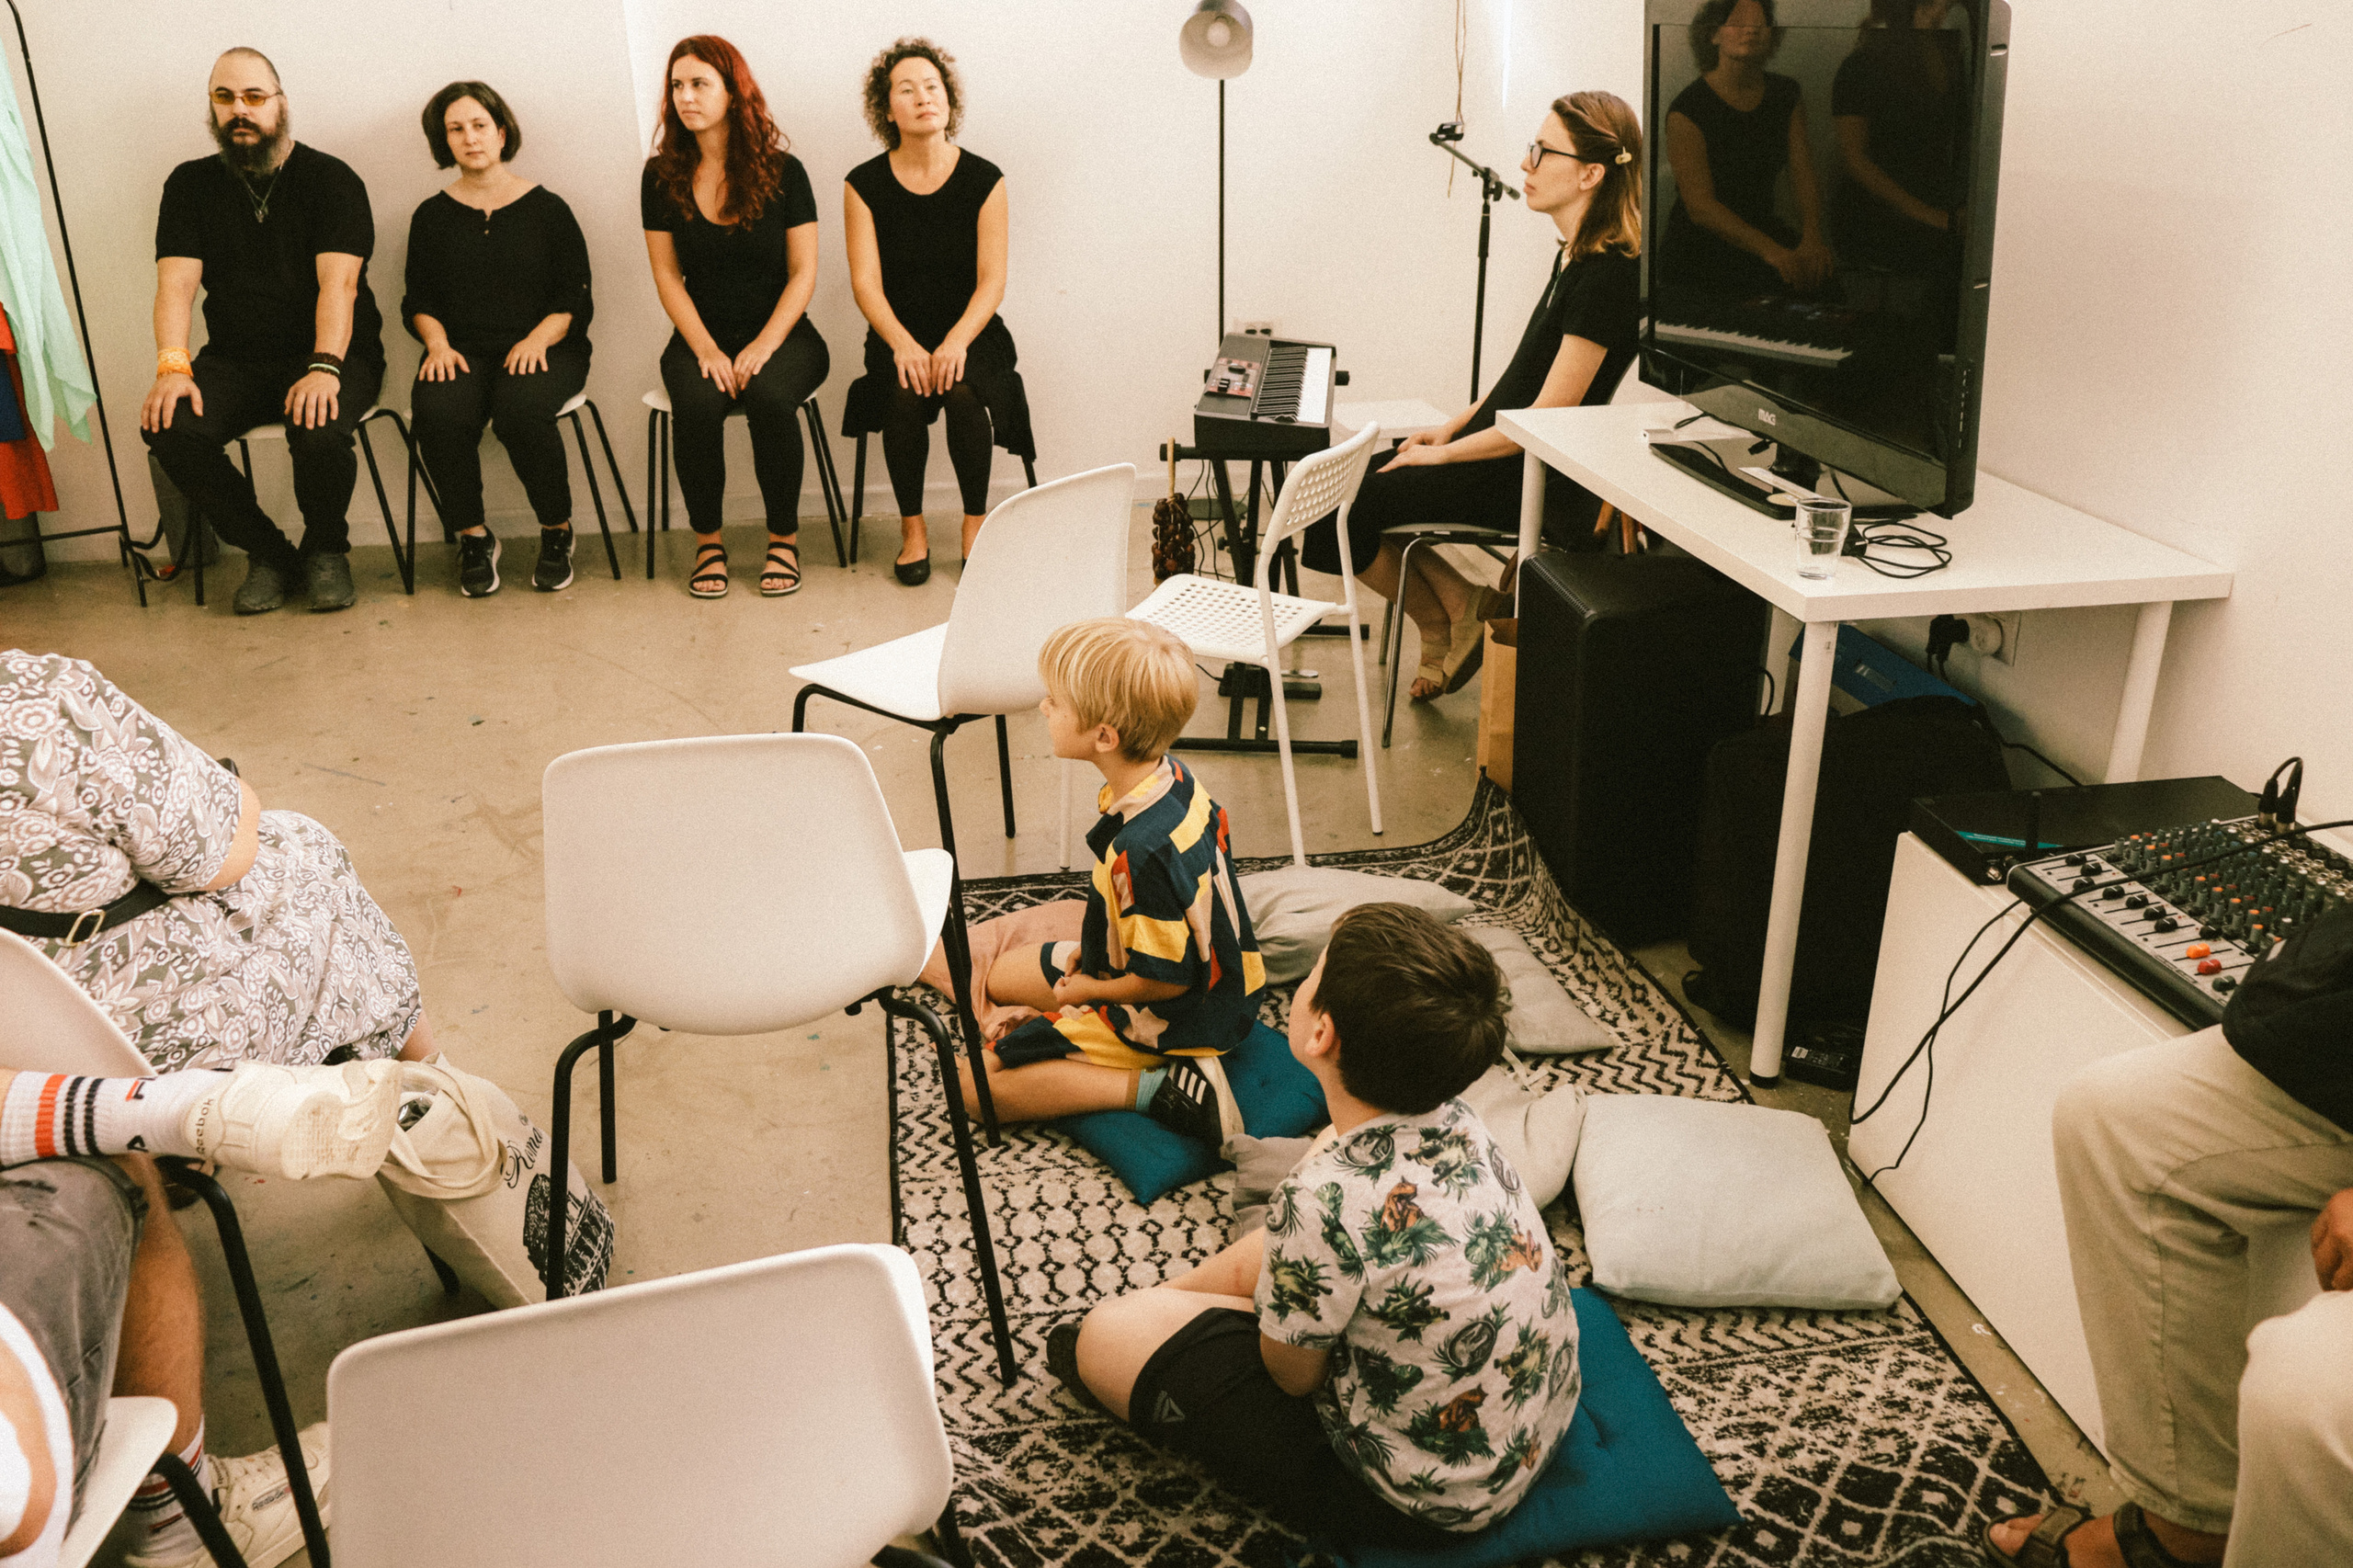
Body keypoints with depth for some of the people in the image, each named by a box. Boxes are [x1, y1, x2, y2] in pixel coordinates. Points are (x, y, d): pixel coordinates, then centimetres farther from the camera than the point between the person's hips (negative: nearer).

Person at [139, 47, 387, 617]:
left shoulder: (331, 179, 1)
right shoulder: (192, 184, 11)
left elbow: (338, 282, -13)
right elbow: (176, 283, 1)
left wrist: (324, 367, -29)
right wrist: (173, 365, -18)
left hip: (336, 354, -3)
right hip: (235, 359, 4)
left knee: (317, 430, -36)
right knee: (169, 426, -25)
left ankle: (326, 549, -5)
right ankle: (268, 552, -5)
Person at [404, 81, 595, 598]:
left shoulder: (546, 208, 9)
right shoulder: (432, 216, 15)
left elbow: (576, 301, 4)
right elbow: (418, 302, 15)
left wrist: (539, 338, -14)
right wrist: (438, 343, -7)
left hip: (541, 350, -2)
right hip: (463, 351, 2)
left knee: (521, 408, -36)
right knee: (437, 413, -31)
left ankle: (557, 532, -13)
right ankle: (473, 537, -12)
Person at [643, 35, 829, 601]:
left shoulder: (782, 171, -1)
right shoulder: (662, 176, 4)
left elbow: (803, 273, -3)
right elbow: (668, 275, 4)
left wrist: (763, 347, -16)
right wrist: (705, 348, -12)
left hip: (782, 333, -1)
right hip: (701, 336, 1)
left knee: (769, 396, -34)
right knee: (697, 402, -31)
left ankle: (784, 538, -14)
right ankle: (707, 541, -12)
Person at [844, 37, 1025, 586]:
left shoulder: (984, 179, 0)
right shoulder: (865, 185, 1)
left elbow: (992, 280, -5)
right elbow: (866, 282, -5)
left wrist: (956, 342, -23)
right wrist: (904, 344, -24)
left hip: (969, 331, 0)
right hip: (899, 335, 0)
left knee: (964, 393, -31)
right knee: (906, 397, -30)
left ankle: (976, 520, -10)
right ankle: (912, 527, -11)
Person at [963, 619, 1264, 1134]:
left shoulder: (1144, 850, -37)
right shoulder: (1173, 778, -9)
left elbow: (1167, 979, -27)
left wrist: (1090, 989, -9)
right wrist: (1089, 952, 6)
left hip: (1176, 1018, -9)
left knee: (976, 1081, -11)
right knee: (1001, 976, 23)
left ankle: (1161, 1087, -15)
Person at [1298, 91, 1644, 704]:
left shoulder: (1606, 274, -22)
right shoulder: (1578, 254, 8)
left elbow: (1547, 417, -22)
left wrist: (1442, 453, -13)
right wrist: (1454, 426, 10)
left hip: (1531, 480, -10)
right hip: (1501, 446, 10)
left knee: (1332, 516, -10)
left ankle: (1450, 620, 9)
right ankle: (1457, 609, 11)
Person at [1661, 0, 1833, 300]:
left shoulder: (1787, 94, 8)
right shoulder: (1688, 110, -12)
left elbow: (1804, 177, 3)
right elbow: (1700, 206, -20)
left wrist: (1811, 240, -18)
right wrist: (1771, 252, -31)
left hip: (1765, 226, 6)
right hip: (1702, 243, -6)